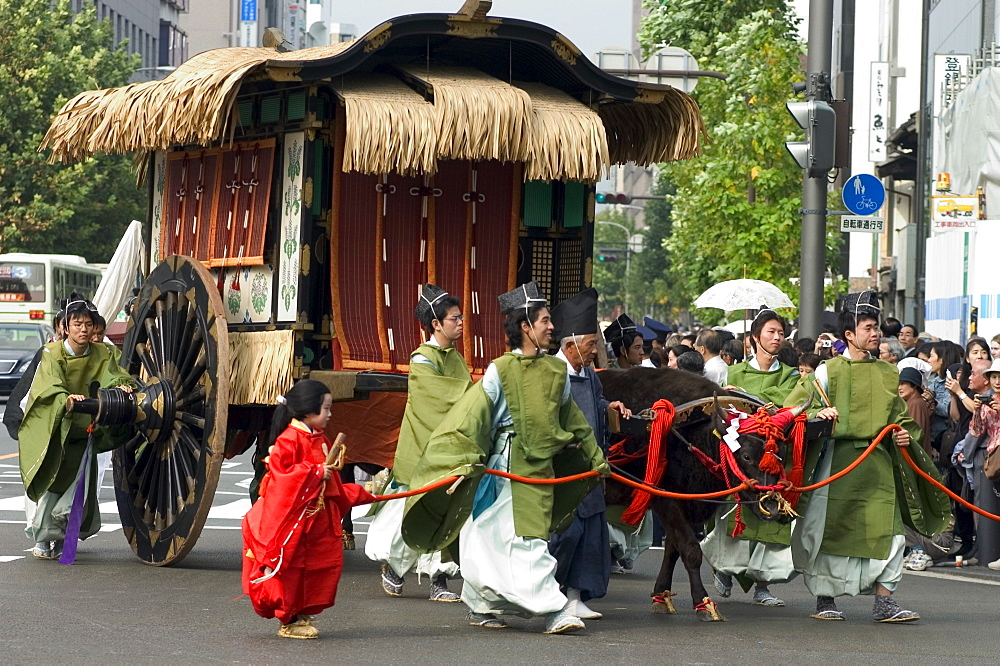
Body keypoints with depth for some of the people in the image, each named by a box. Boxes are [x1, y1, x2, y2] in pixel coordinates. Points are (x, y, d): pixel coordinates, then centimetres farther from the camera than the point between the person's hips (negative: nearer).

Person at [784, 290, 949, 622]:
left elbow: (900, 415, 24)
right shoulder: (829, 371, 1)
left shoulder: (887, 373, 14)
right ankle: (825, 600, 12)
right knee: (831, 529, 0)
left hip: (878, 461, 4)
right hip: (838, 461, -4)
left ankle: (884, 602, -1)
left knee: (888, 530, -5)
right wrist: (818, 414, -16)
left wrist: (904, 433, 4)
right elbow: (794, 407, 2)